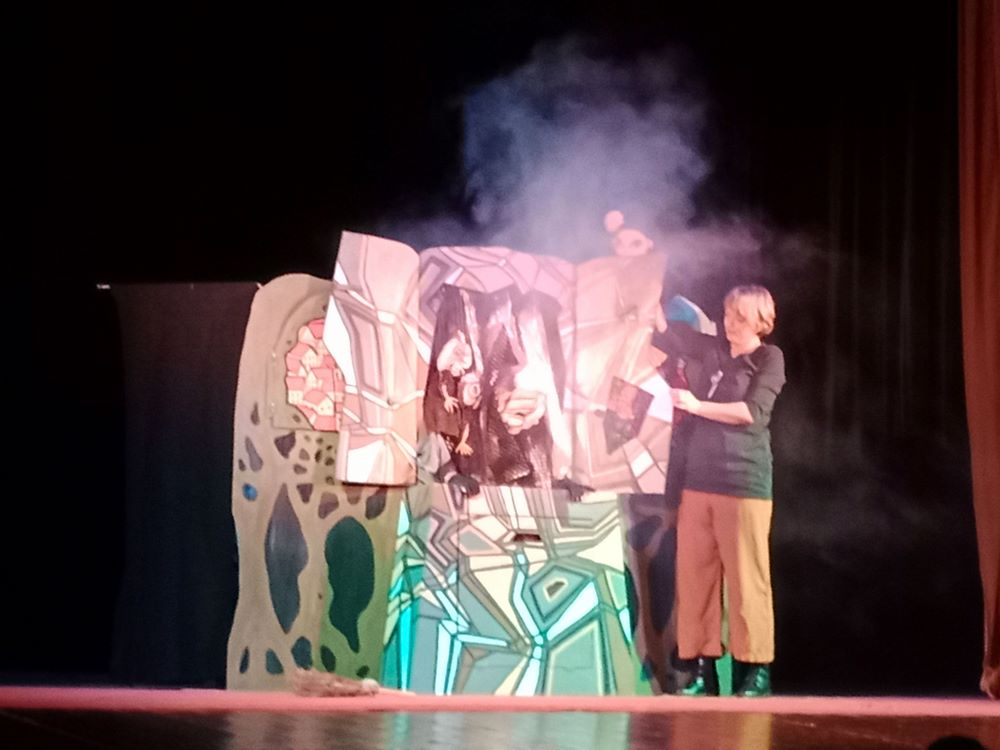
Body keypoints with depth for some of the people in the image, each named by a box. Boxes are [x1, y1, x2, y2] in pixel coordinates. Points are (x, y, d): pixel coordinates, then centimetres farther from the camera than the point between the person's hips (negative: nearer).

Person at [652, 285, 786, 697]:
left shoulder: (769, 358, 0)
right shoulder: (712, 350, 13)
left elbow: (753, 411, -10)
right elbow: (664, 333, 18)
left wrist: (696, 405, -11)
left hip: (743, 481, -5)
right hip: (699, 478, 5)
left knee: (745, 577, -4)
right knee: (695, 575, 1)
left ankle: (756, 670, 0)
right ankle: (704, 668, 4)